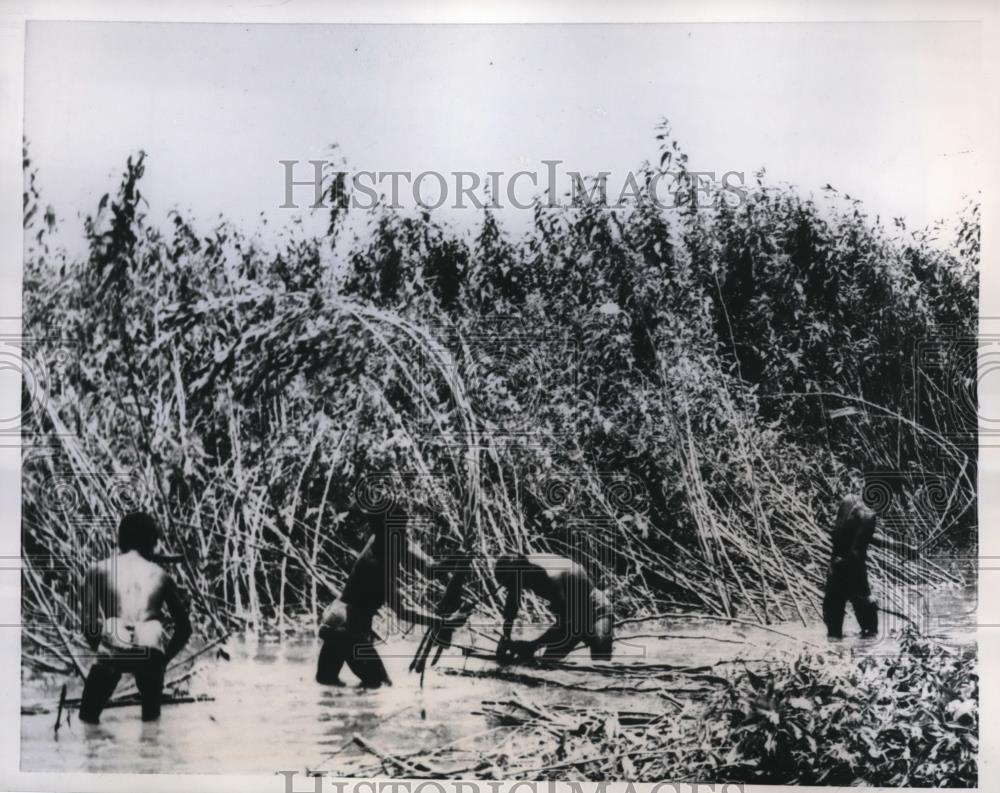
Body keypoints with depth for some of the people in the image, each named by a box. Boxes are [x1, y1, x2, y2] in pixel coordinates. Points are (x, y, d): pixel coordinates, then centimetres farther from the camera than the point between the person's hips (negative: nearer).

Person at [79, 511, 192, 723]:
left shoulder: (98, 571, 16)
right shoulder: (160, 575, 18)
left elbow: (89, 622, 7)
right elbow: (184, 626, 17)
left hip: (112, 650, -1)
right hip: (150, 652, 1)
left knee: (88, 715, 16)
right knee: (151, 717, 22)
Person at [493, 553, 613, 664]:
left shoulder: (550, 577, -37)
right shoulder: (520, 568, -14)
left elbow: (563, 620, -34)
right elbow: (511, 608, -2)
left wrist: (533, 646, -34)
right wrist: (505, 638, -14)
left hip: (595, 610, -7)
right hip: (568, 617, 8)